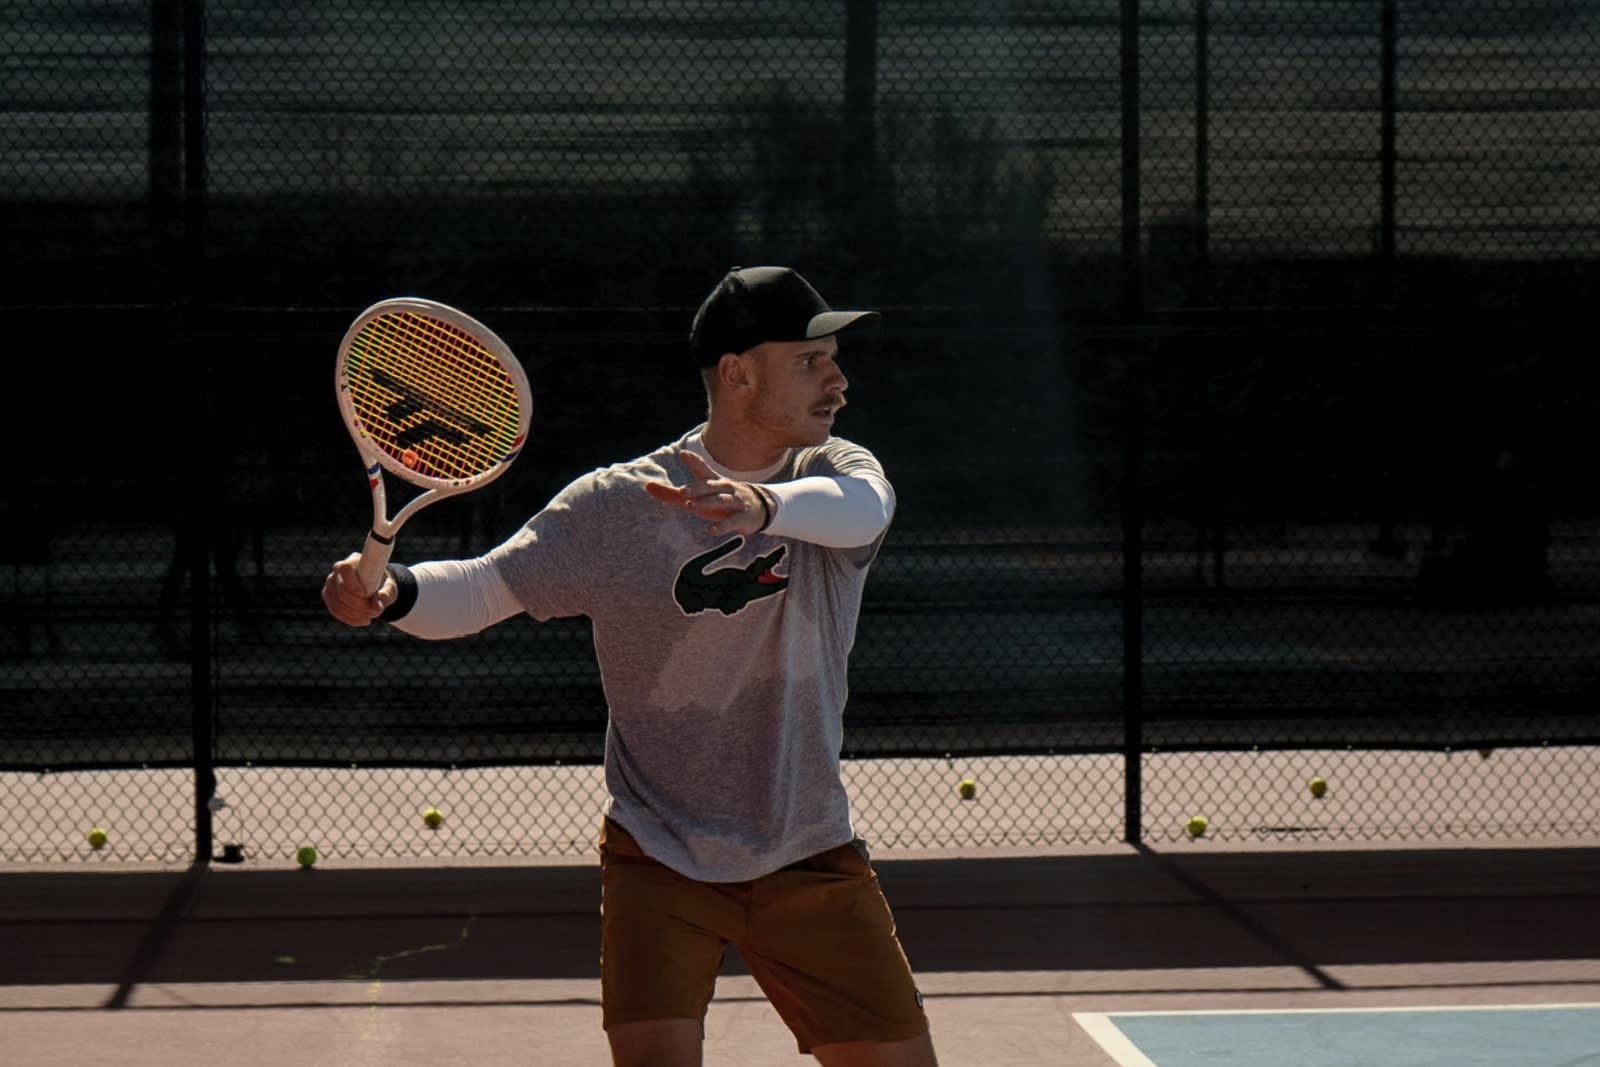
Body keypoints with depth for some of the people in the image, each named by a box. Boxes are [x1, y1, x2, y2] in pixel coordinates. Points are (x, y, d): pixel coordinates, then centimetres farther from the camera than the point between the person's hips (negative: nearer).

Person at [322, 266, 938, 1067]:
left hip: (810, 859, 3)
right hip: (659, 858, -3)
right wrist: (389, 591, -32)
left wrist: (761, 504, -51)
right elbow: (483, 588, -9)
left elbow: (859, 509, -28)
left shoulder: (838, 472, -4)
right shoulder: (616, 506, -9)